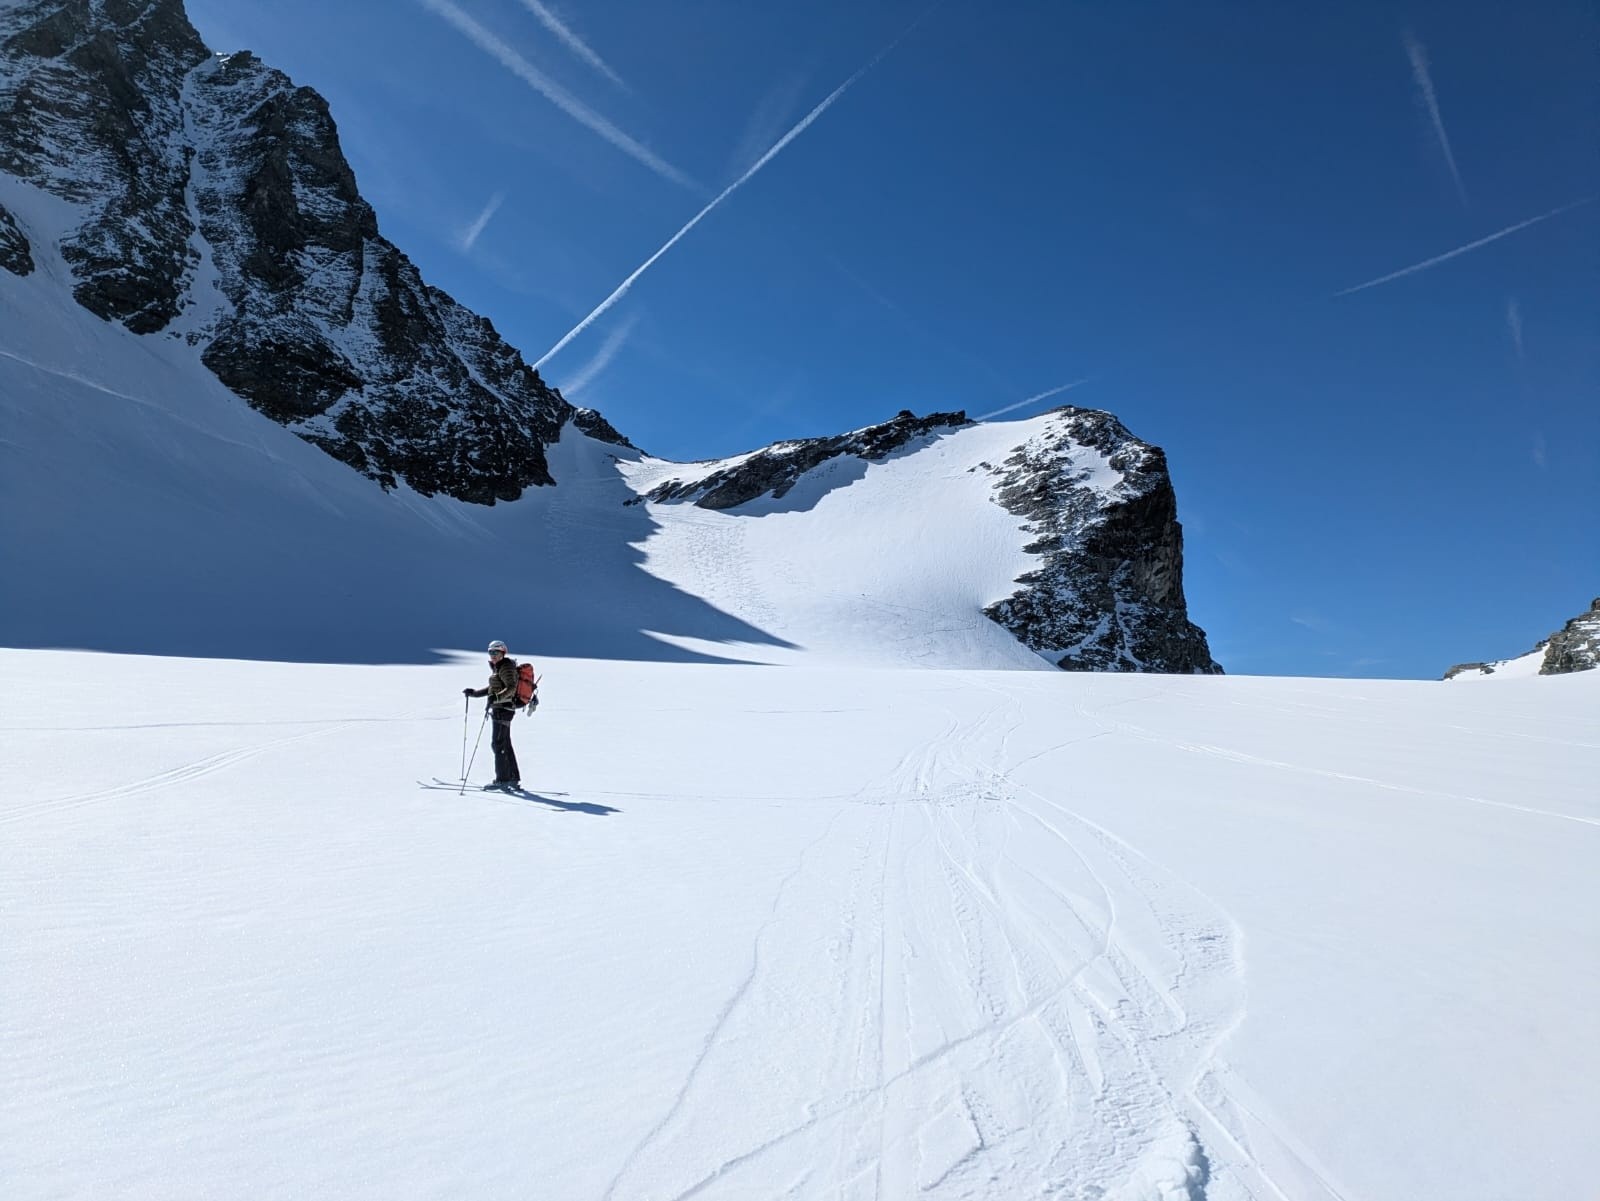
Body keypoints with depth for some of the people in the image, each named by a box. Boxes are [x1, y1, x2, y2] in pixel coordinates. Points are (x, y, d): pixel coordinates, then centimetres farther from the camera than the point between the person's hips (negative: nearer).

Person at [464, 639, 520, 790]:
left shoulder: (506, 667, -12)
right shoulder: (497, 667, 18)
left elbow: (511, 688, -24)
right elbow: (493, 688, 26)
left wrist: (496, 698, -37)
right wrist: (473, 692, 24)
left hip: (503, 709, -10)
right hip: (499, 709, 10)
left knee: (497, 744, -10)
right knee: (506, 745, 12)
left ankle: (502, 780, -8)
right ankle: (514, 779, 16)